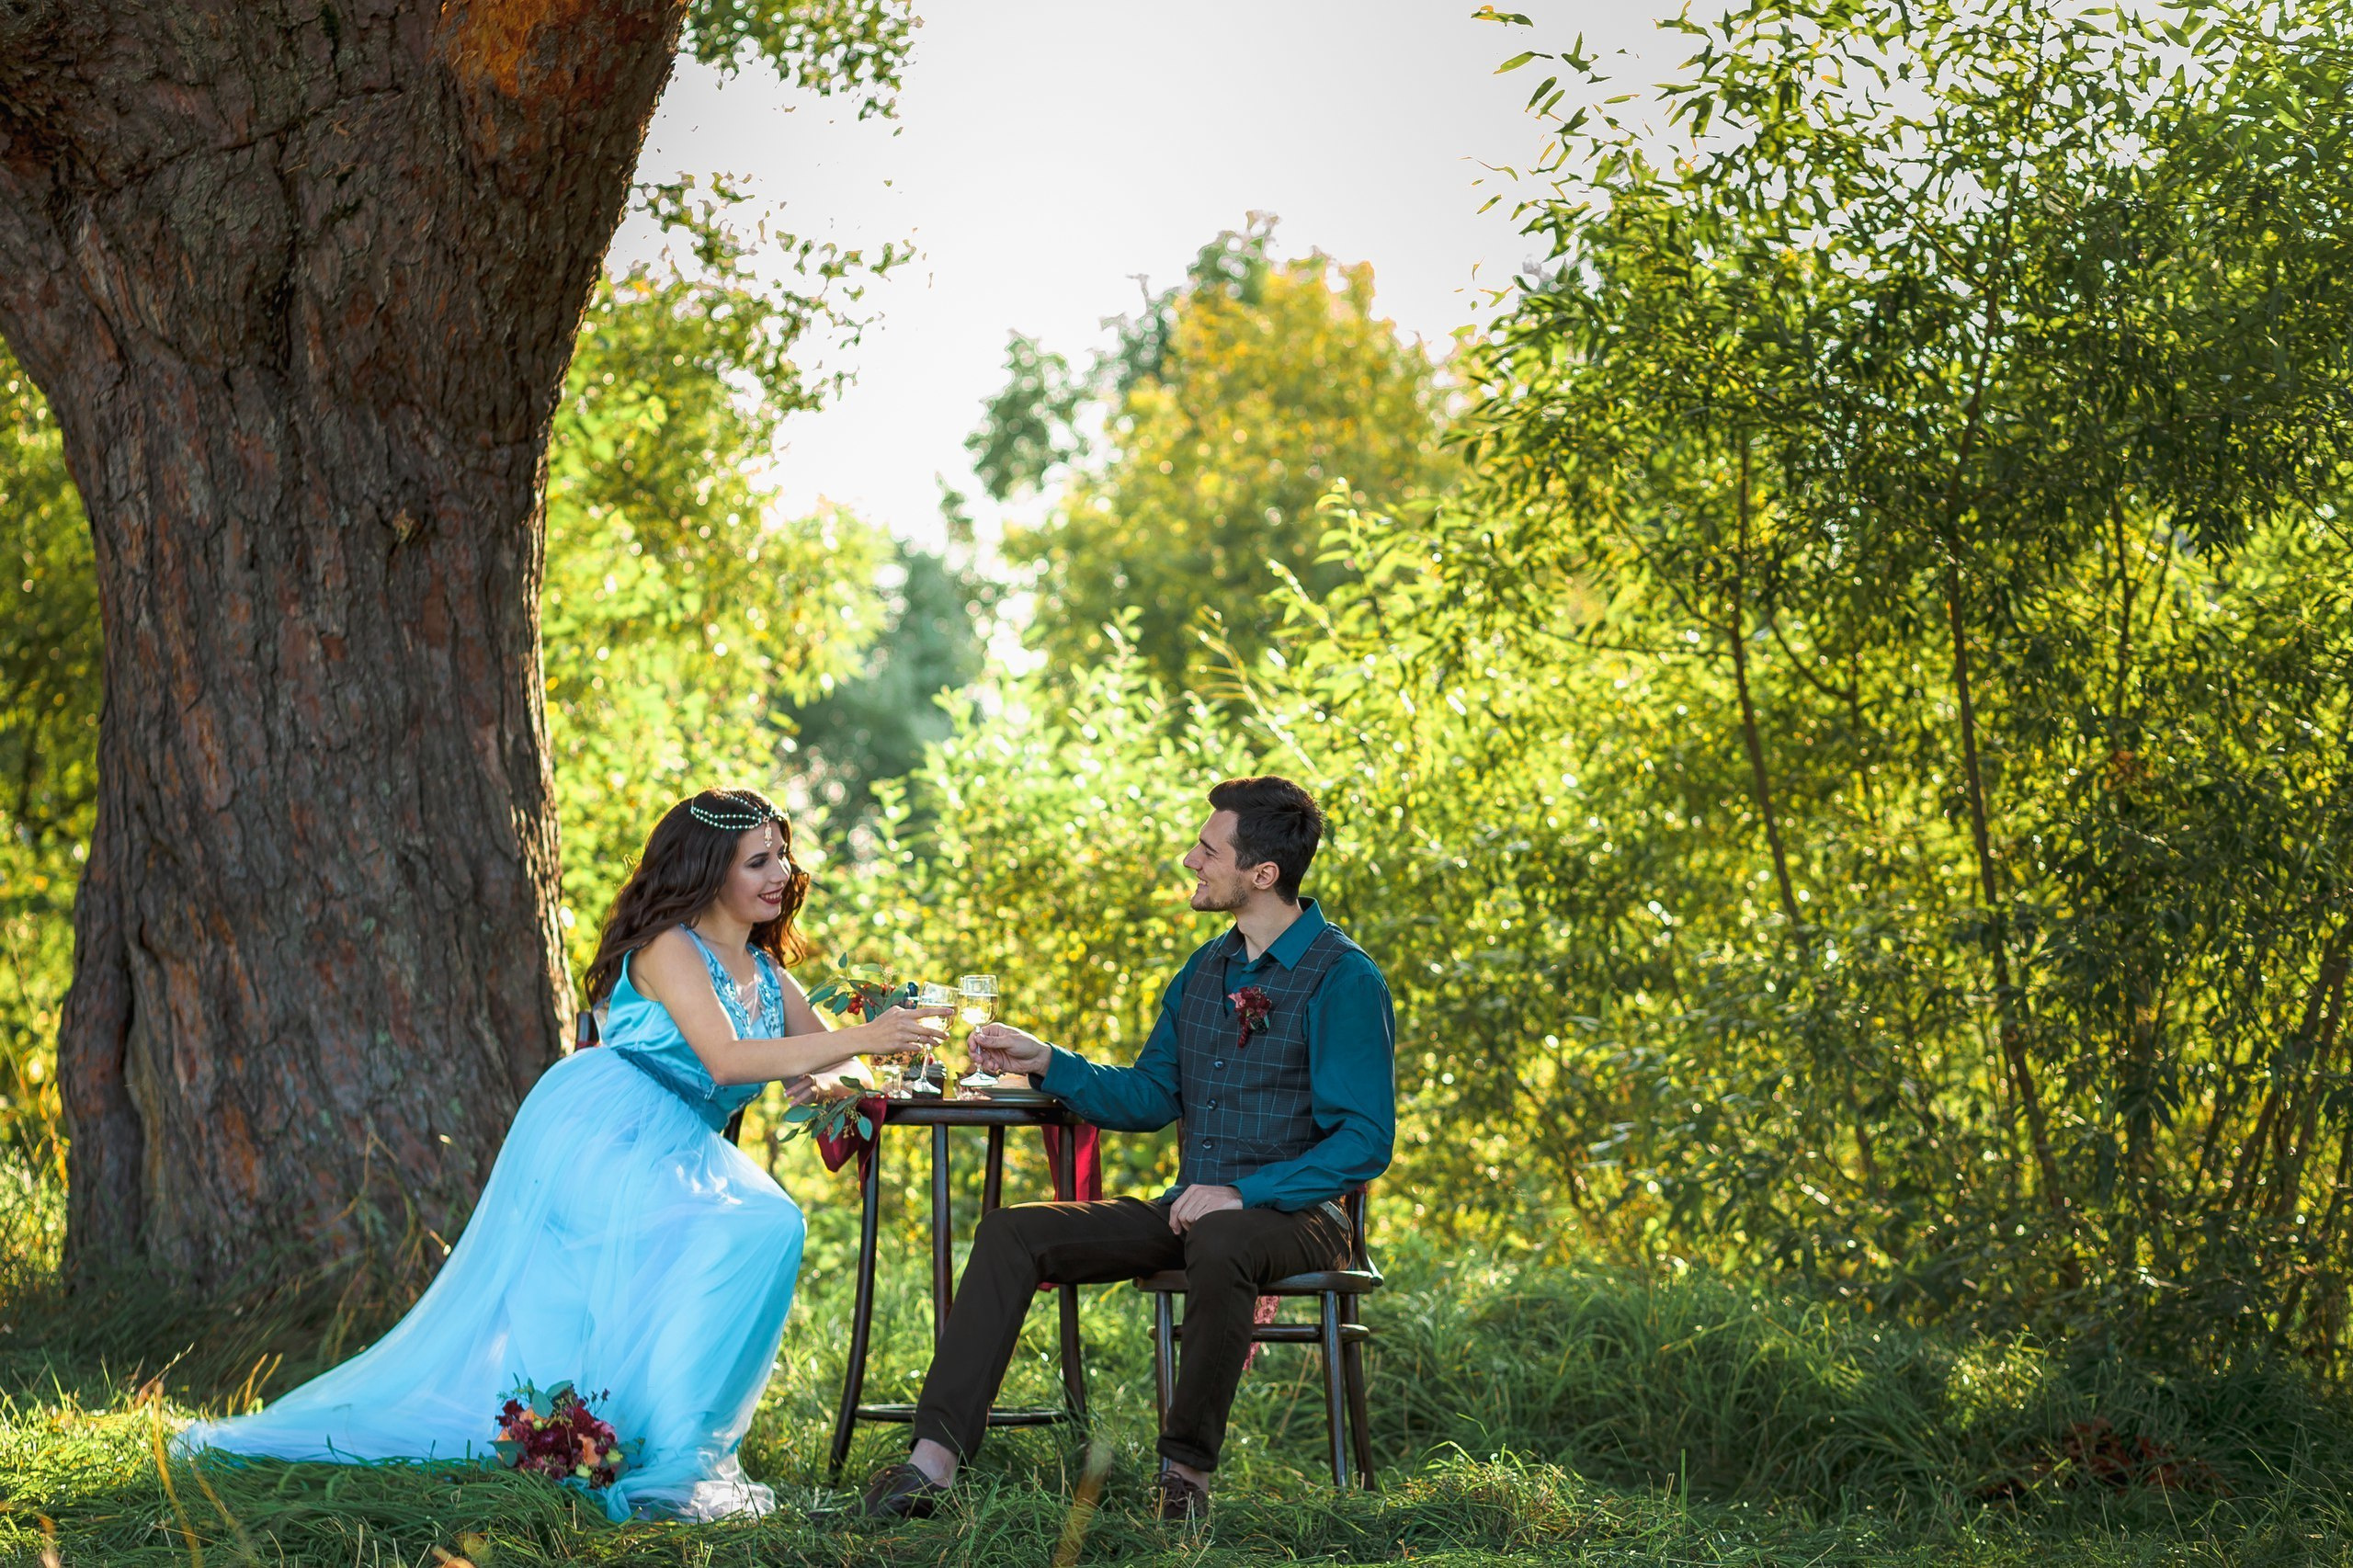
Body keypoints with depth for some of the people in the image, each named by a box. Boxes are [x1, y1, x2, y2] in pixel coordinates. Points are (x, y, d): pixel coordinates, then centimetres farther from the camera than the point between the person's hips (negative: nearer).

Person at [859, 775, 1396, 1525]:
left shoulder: (1343, 978, -11)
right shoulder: (1207, 968, 14)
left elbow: (1366, 1141, -16)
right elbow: (1151, 1097, 19)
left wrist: (1243, 1195, -23)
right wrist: (1046, 1063, 7)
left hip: (1292, 1216, -7)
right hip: (1189, 1209, 7)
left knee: (1220, 1243, -42)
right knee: (1011, 1234, -10)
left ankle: (1186, 1469, -24)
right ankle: (935, 1457, -20)